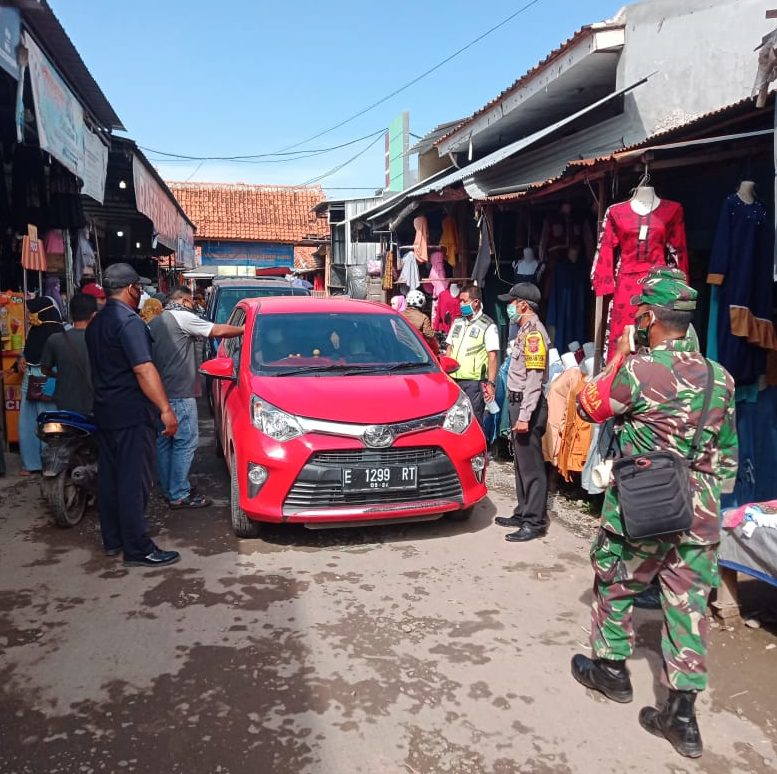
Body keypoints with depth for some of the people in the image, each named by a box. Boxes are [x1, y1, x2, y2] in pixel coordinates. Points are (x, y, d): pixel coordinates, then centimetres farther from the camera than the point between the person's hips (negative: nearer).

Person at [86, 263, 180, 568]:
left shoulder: (96, 323, 13)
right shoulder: (129, 321, -17)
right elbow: (143, 370, -25)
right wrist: (166, 409, -26)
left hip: (104, 412, 10)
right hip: (132, 415, -10)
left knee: (109, 477, 14)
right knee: (134, 482, -6)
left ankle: (112, 540, 24)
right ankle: (138, 550, -1)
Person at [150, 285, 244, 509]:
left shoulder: (154, 322, 18)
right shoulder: (183, 317, -7)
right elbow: (218, 331, -11)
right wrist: (244, 329, 1)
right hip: (179, 393, -9)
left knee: (164, 442, 12)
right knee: (186, 442, -5)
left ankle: (168, 490, 20)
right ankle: (179, 495, -4)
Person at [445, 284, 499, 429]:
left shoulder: (488, 326, -3)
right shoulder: (457, 322, 16)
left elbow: (493, 356, -8)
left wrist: (491, 383, -14)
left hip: (474, 381, -6)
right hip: (453, 379, 6)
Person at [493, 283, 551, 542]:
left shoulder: (534, 333, -15)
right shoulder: (524, 331, 16)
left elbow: (534, 380, -22)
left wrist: (525, 416, -24)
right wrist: (518, 411, 17)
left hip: (527, 406, -10)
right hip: (518, 403, 10)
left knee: (531, 466, -5)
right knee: (521, 463, 16)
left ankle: (535, 523, 1)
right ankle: (523, 513, 26)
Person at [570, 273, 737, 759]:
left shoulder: (639, 369, -16)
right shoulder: (720, 378, 3)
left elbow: (590, 407, 0)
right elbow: (727, 454, 11)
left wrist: (619, 356, 8)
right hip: (699, 514, 5)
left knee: (615, 585, 17)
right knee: (688, 603, 10)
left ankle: (611, 667, 34)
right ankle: (682, 714, 16)